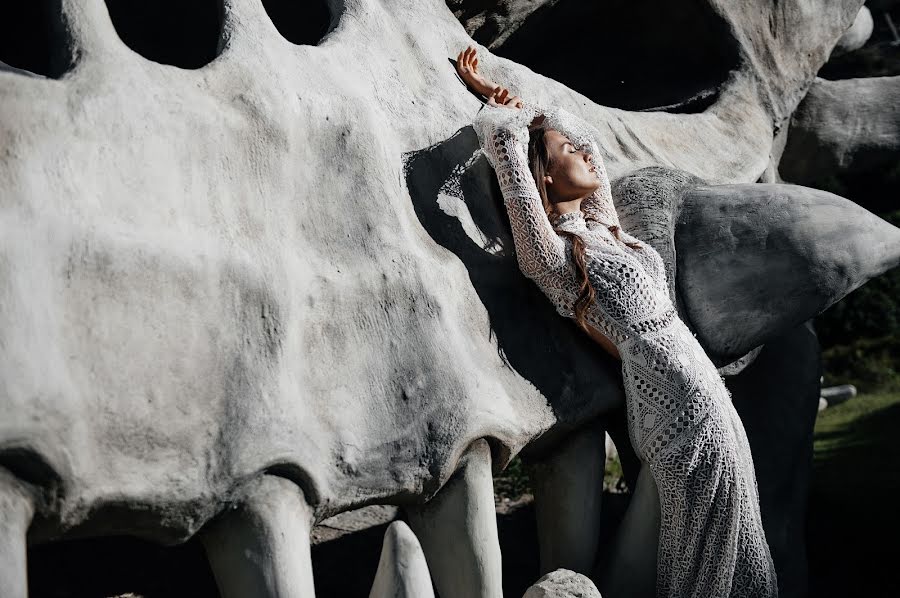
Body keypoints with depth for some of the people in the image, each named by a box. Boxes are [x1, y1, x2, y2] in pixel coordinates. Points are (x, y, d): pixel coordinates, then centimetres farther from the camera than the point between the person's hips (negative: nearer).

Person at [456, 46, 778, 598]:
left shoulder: (597, 227, 14)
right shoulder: (552, 251, -11)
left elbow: (578, 130, 28)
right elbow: (506, 139, -13)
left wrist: (498, 97, 23)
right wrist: (506, 109, 9)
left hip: (707, 401, 9)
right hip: (687, 413, -9)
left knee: (732, 547, 13)